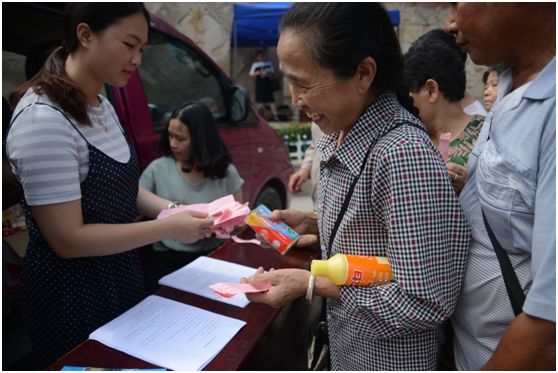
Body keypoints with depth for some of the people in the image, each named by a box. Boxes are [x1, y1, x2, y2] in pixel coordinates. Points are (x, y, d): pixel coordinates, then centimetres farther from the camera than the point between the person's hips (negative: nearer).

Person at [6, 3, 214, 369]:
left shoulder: (102, 105, 2)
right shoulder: (43, 118, -25)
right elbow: (68, 239, -25)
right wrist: (168, 228, -24)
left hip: (119, 273, 8)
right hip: (72, 290, -8)